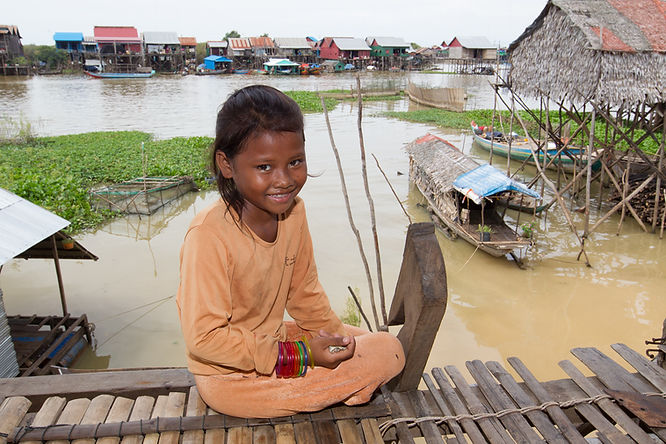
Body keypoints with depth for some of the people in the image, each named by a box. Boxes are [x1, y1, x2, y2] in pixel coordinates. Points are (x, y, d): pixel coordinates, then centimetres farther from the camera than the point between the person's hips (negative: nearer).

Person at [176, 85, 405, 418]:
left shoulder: (293, 210, -5)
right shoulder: (208, 236, -29)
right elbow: (204, 338, -25)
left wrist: (333, 334, -6)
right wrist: (296, 357, -24)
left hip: (274, 340, 8)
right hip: (231, 378, -7)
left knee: (389, 348, 9)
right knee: (383, 357, -13)